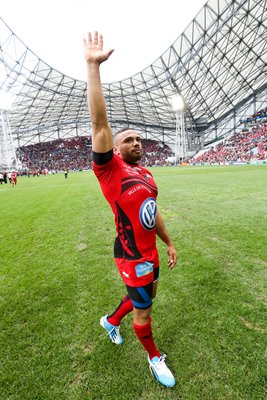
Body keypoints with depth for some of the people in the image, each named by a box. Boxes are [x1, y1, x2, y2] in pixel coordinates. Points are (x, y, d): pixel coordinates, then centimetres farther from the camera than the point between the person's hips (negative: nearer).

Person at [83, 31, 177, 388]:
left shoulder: (145, 174, 6)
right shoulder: (110, 170, -16)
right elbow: (100, 123, -25)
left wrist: (169, 243, 15)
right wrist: (93, 66, -23)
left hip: (150, 252, 8)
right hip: (132, 257, -8)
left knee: (146, 297, 28)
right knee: (143, 311, 15)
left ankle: (111, 321, 55)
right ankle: (155, 358, 46)